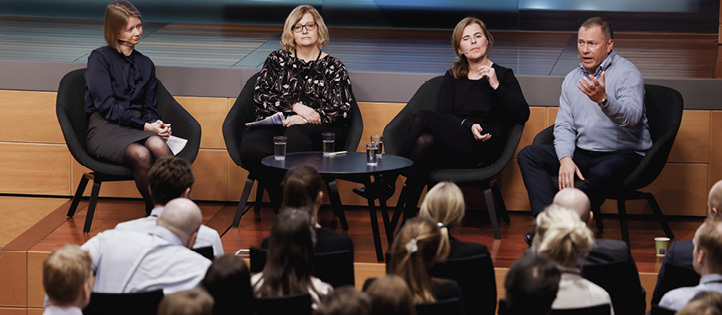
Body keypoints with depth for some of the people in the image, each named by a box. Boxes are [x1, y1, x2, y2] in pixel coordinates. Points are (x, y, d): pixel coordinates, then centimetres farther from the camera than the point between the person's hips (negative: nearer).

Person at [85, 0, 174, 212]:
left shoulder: (146, 65, 21)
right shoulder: (99, 58, 4)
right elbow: (107, 107, -5)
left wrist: (156, 124, -2)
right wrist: (144, 126, -11)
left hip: (137, 129, 4)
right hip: (104, 129, -4)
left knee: (157, 144, -36)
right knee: (141, 154, -39)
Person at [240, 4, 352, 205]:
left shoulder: (334, 68, 17)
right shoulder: (277, 61, 21)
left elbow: (342, 111, 6)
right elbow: (260, 96, 8)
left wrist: (304, 119, -9)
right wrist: (295, 106, -8)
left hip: (318, 130, -2)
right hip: (274, 125, 2)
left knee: (295, 135, -40)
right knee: (251, 148, -34)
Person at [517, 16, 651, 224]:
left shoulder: (627, 73, -9)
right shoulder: (572, 79, 12)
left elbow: (632, 117, -26)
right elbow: (564, 125, 7)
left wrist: (603, 100, -46)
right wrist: (566, 159, -12)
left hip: (623, 153, -7)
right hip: (583, 153, 7)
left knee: (601, 174, -40)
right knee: (528, 155, -9)